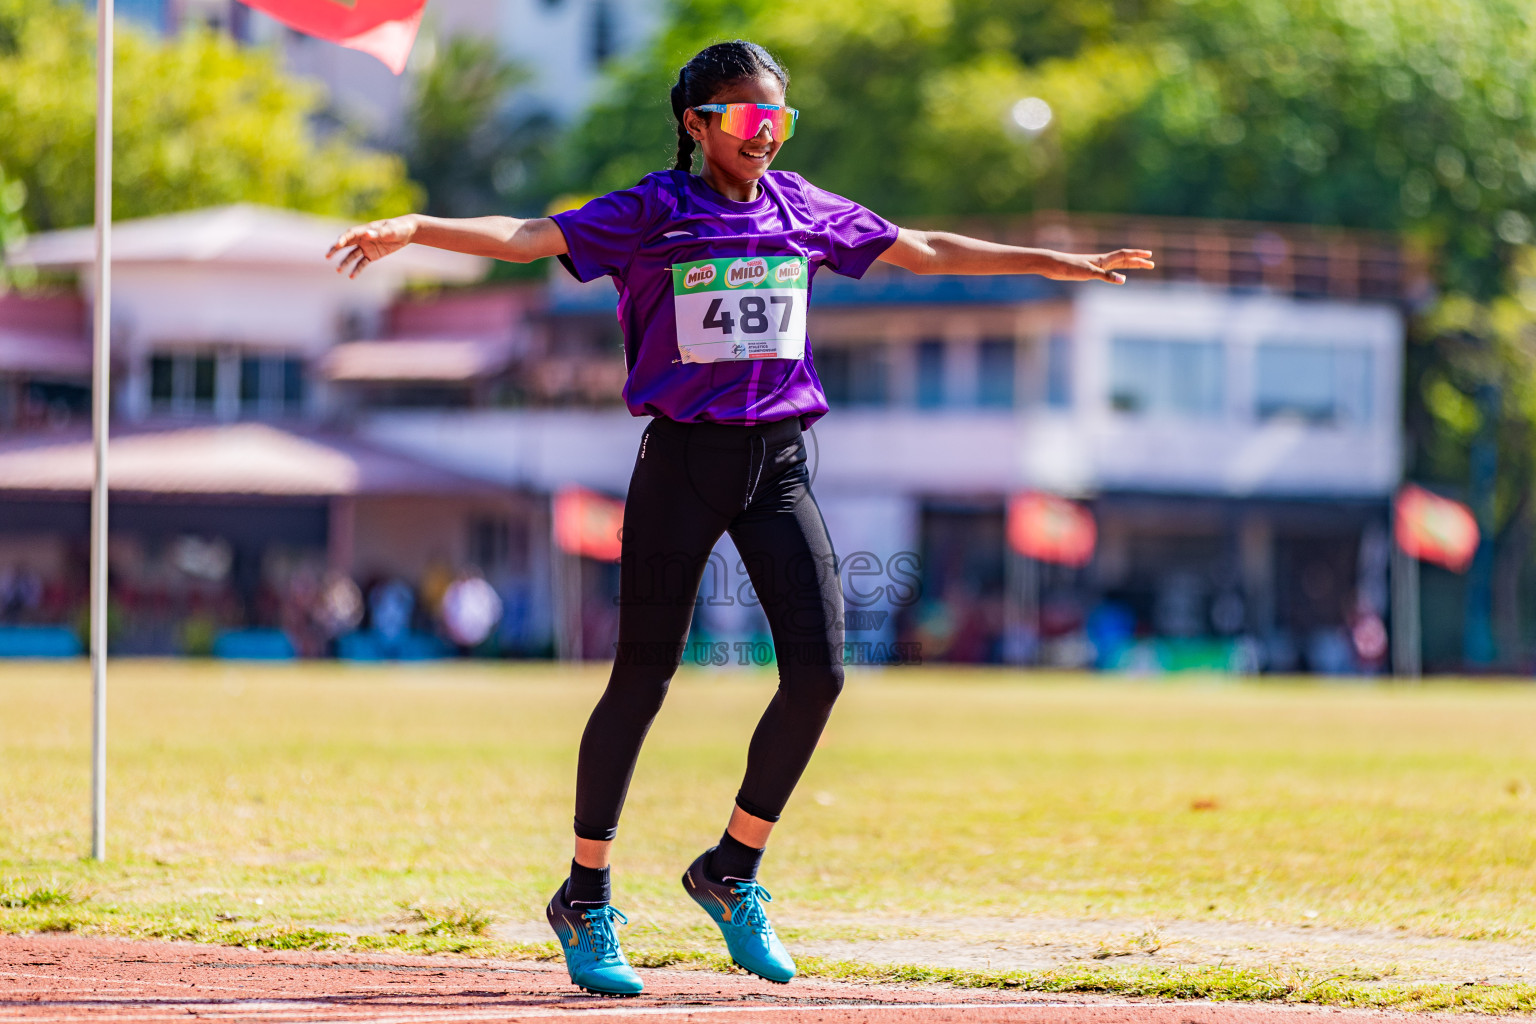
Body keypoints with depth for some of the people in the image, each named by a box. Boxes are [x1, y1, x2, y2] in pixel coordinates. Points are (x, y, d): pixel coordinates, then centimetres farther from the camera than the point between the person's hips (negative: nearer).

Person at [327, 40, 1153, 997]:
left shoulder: (804, 210, 11)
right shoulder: (652, 213, -3)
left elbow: (925, 250, 22)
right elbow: (527, 237, -14)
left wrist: (1063, 264, 26)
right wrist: (410, 229, -31)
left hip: (779, 464, 4)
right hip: (683, 457, -4)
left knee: (818, 671, -8)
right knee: (644, 678, -2)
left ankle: (732, 873, 11)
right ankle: (585, 900, 10)